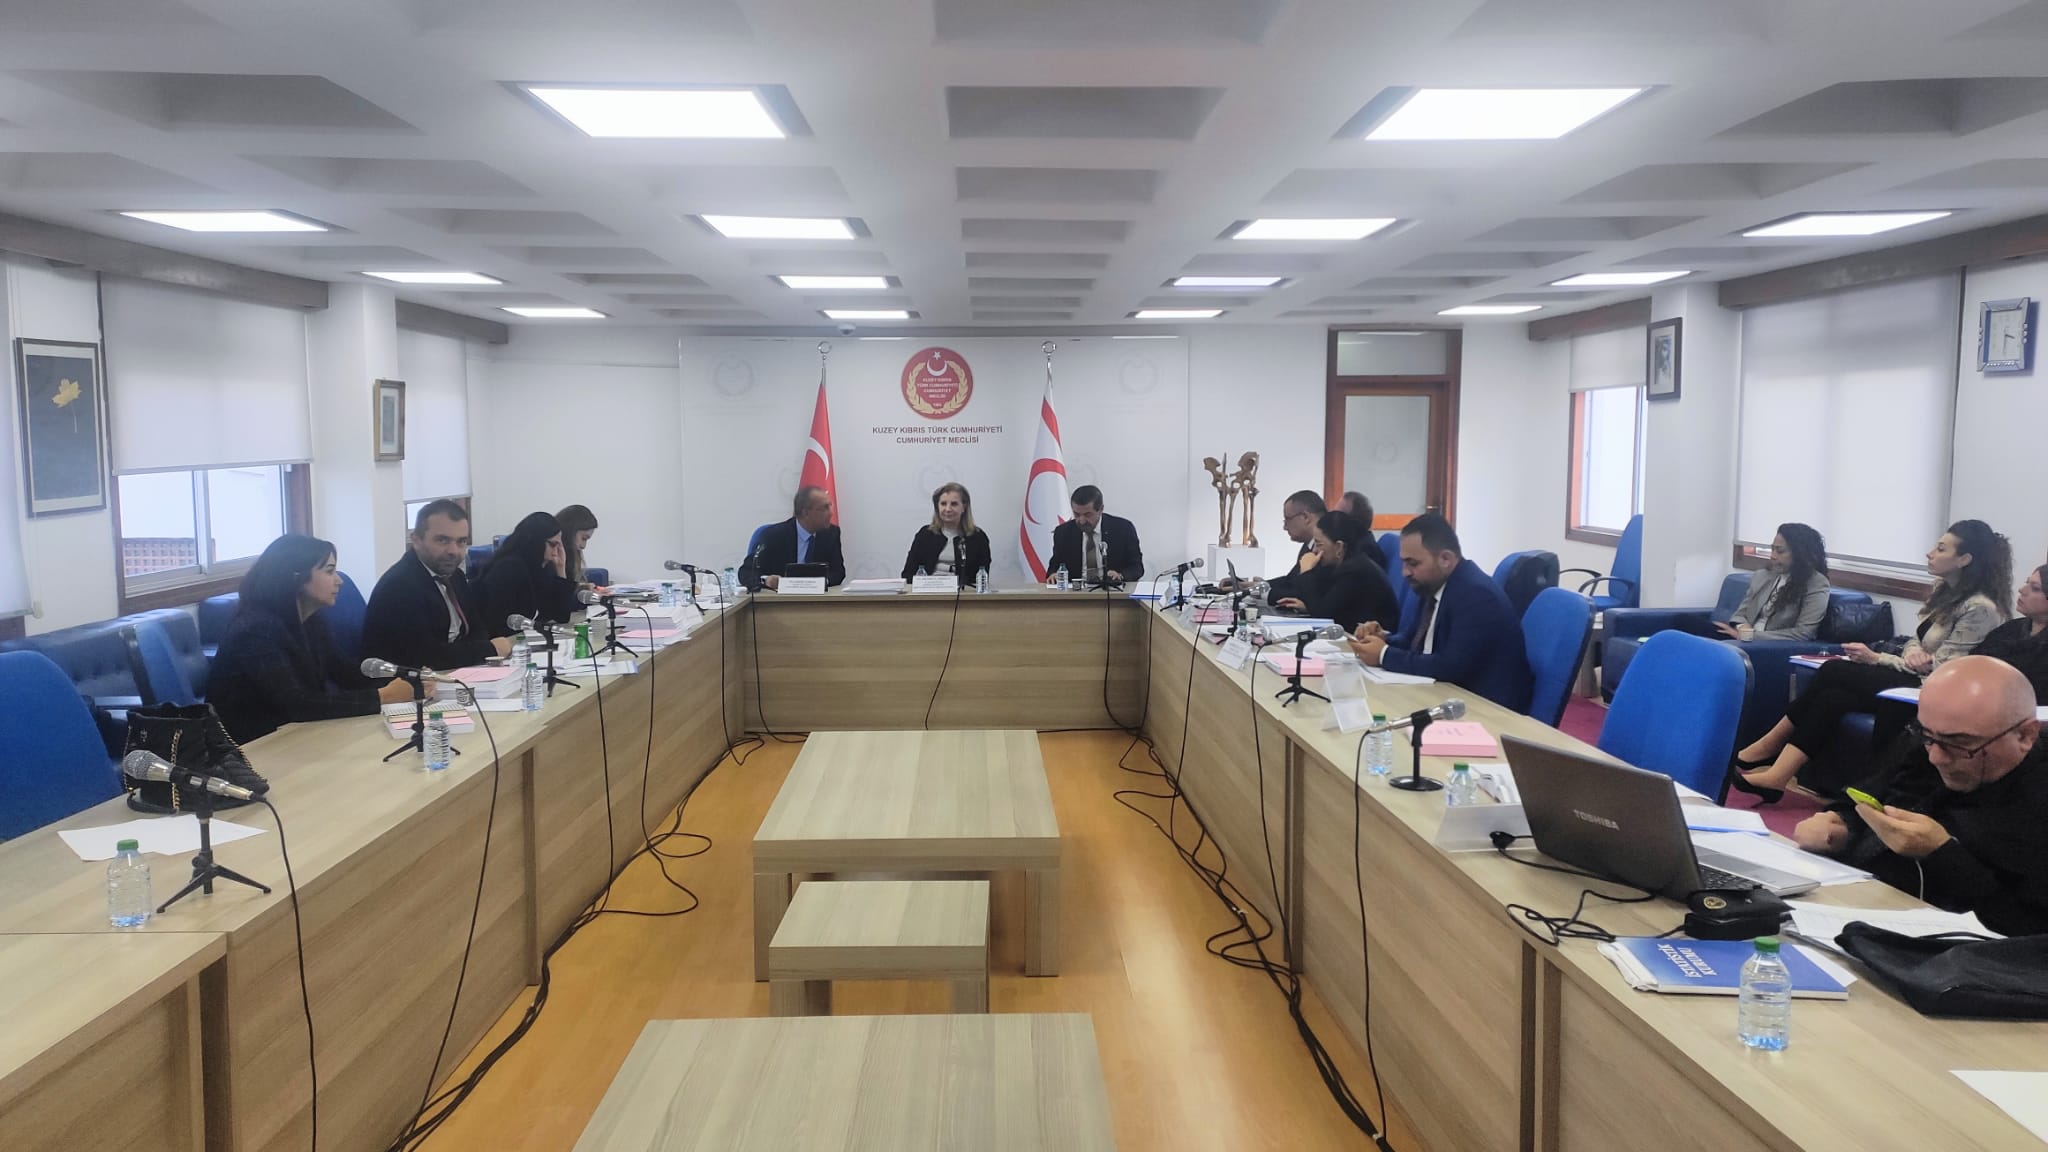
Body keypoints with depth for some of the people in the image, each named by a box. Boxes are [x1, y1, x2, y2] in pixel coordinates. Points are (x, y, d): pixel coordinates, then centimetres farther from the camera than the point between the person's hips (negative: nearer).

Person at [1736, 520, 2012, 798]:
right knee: (1832, 698, -17)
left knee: (1833, 672, -18)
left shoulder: (1979, 608, -16)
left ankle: (1765, 752, -12)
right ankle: (1777, 775, -25)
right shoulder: (1943, 590, 11)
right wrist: (1912, 652, -9)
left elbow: (1941, 670, -16)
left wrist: (1875, 658, -13)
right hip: (1913, 680, 9)